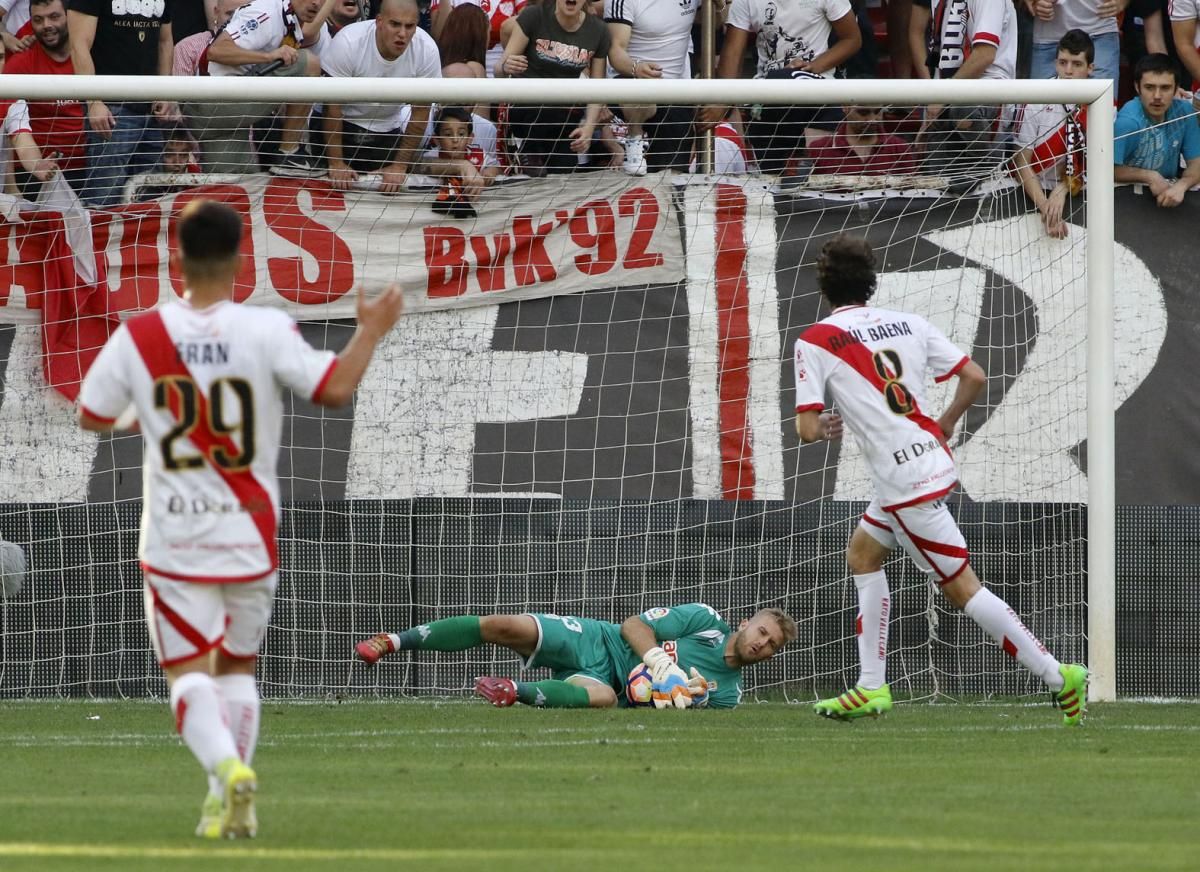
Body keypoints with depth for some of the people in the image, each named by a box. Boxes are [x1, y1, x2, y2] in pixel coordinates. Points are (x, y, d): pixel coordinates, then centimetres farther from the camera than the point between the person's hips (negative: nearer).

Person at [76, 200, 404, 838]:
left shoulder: (138, 336, -5)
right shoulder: (265, 331, -10)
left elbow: (92, 417, 6)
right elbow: (335, 389, -15)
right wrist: (370, 332, 1)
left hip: (174, 540, -1)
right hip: (250, 535, 1)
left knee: (189, 674, 0)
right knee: (238, 666, 19)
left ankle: (227, 766, -27)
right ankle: (228, 805, 15)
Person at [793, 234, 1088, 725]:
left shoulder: (815, 342, -8)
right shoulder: (908, 325, 7)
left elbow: (807, 430, -11)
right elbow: (975, 378, 5)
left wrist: (825, 428, 12)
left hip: (906, 482, -8)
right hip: (933, 460, 8)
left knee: (961, 587, -3)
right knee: (862, 553, 22)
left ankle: (1058, 678, -6)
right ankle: (871, 688, 20)